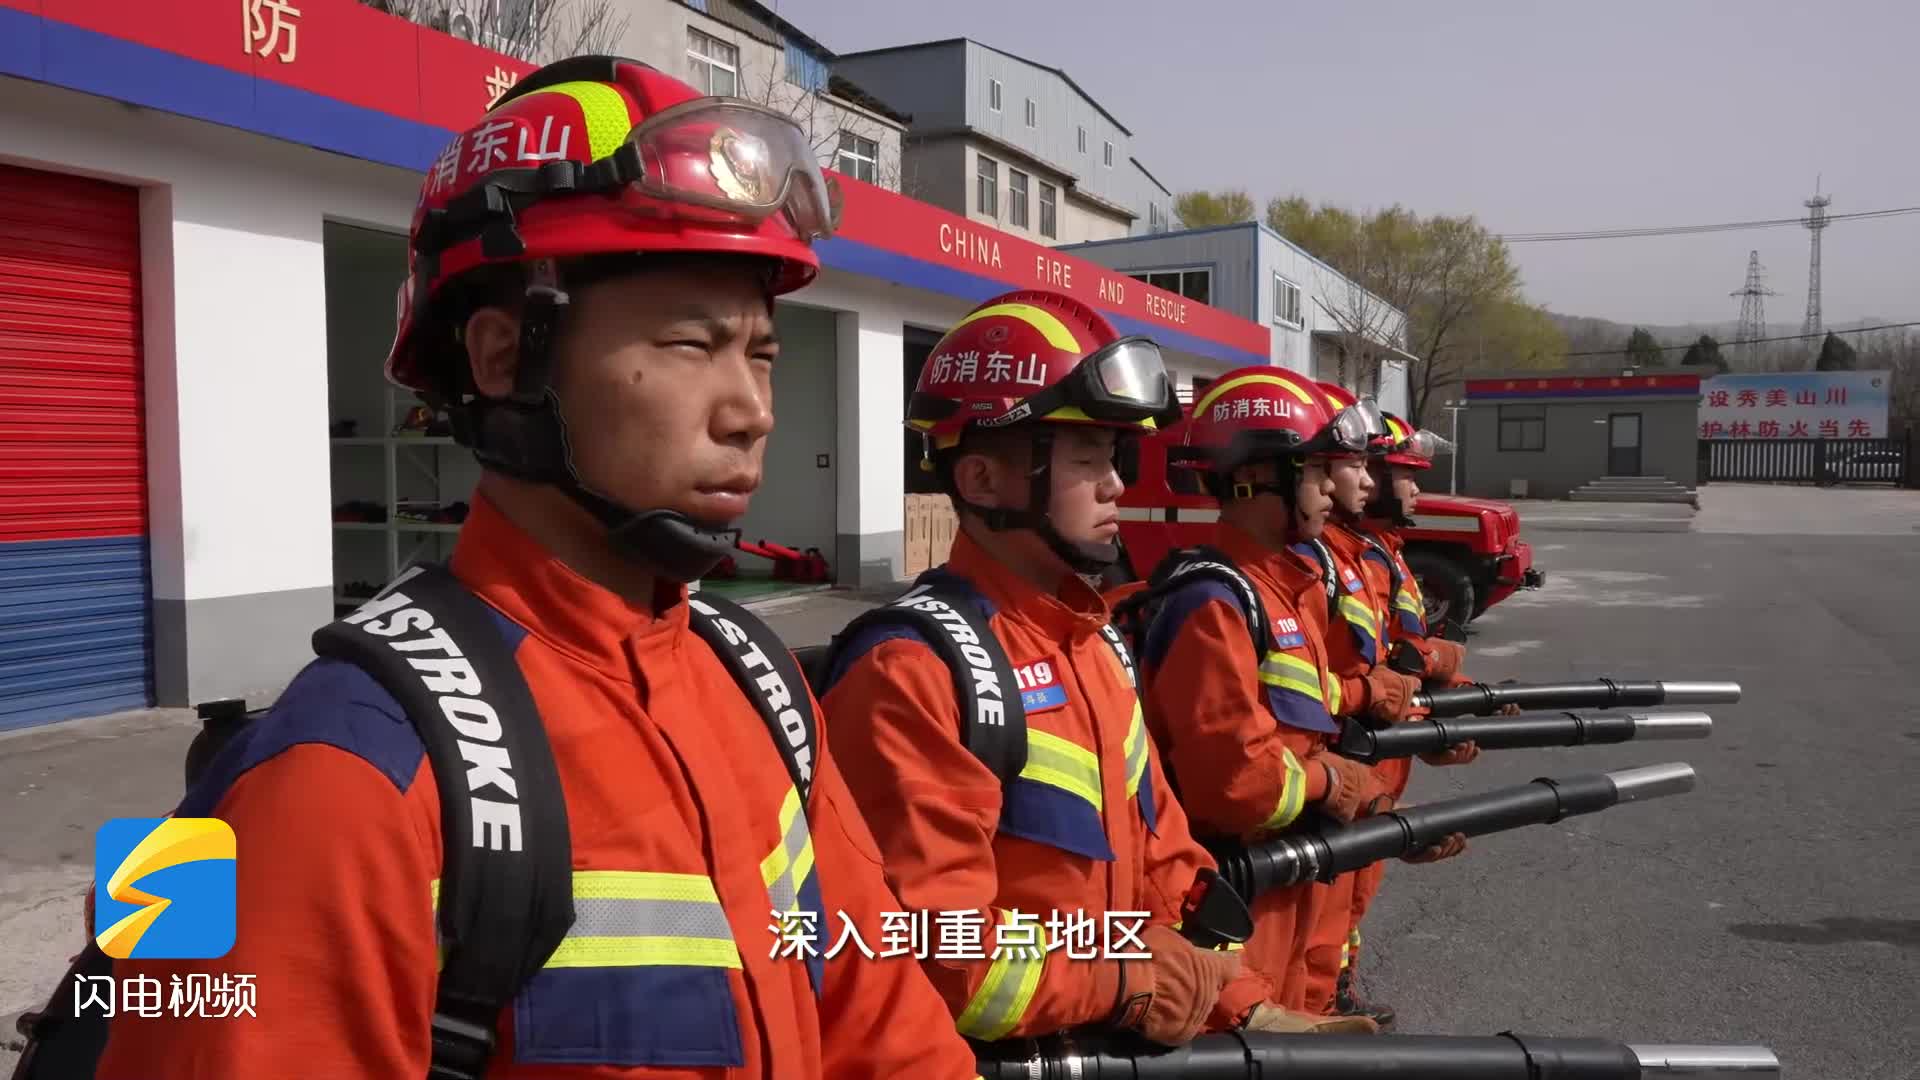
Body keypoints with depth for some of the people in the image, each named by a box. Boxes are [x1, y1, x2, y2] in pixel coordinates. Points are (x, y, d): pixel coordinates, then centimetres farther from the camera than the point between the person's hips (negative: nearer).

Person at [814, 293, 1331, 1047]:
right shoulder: (912, 670, -21)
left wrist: (1244, 1007, 1)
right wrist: (1133, 979, -15)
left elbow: (1161, 864, 10)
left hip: (1117, 1039, 7)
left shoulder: (1095, 640, 6)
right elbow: (937, 961, -25)